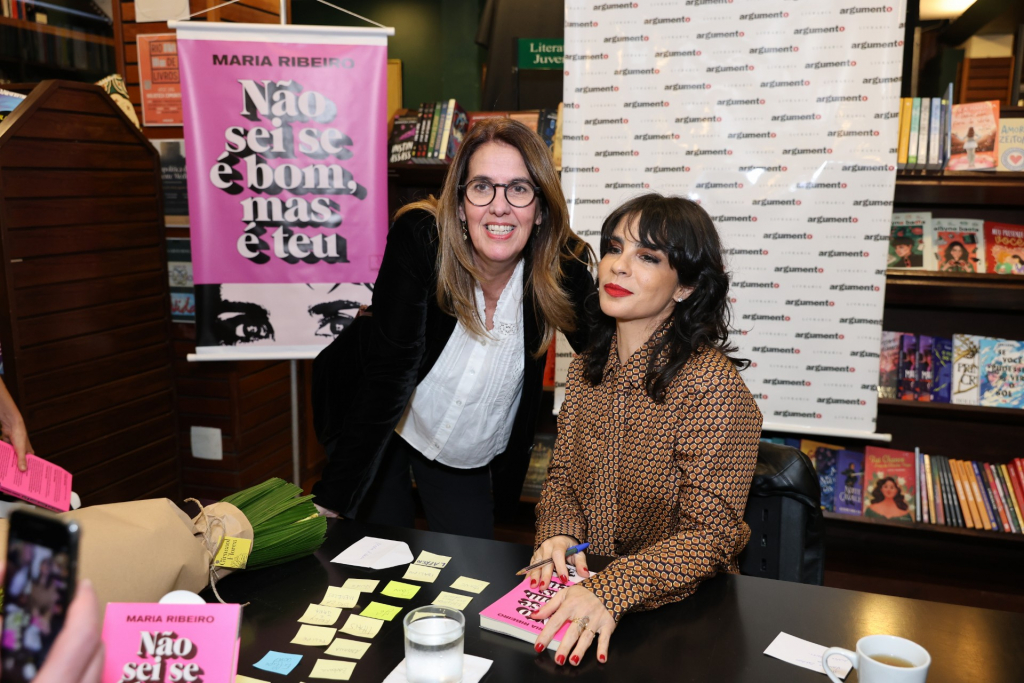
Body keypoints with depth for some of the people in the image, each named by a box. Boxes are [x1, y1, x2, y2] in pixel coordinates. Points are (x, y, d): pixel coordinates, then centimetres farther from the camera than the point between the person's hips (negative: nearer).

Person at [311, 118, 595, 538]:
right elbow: (388, 374, -29)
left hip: (471, 456, 2)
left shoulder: (562, 267, -20)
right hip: (373, 429, -2)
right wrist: (332, 503, -31)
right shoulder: (419, 239, -27)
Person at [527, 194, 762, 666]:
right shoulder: (587, 369, 4)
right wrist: (558, 535, -9)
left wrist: (611, 591, -30)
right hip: (585, 585, 5)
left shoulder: (712, 385, -17)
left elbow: (710, 536, -18)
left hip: (681, 608, -5)